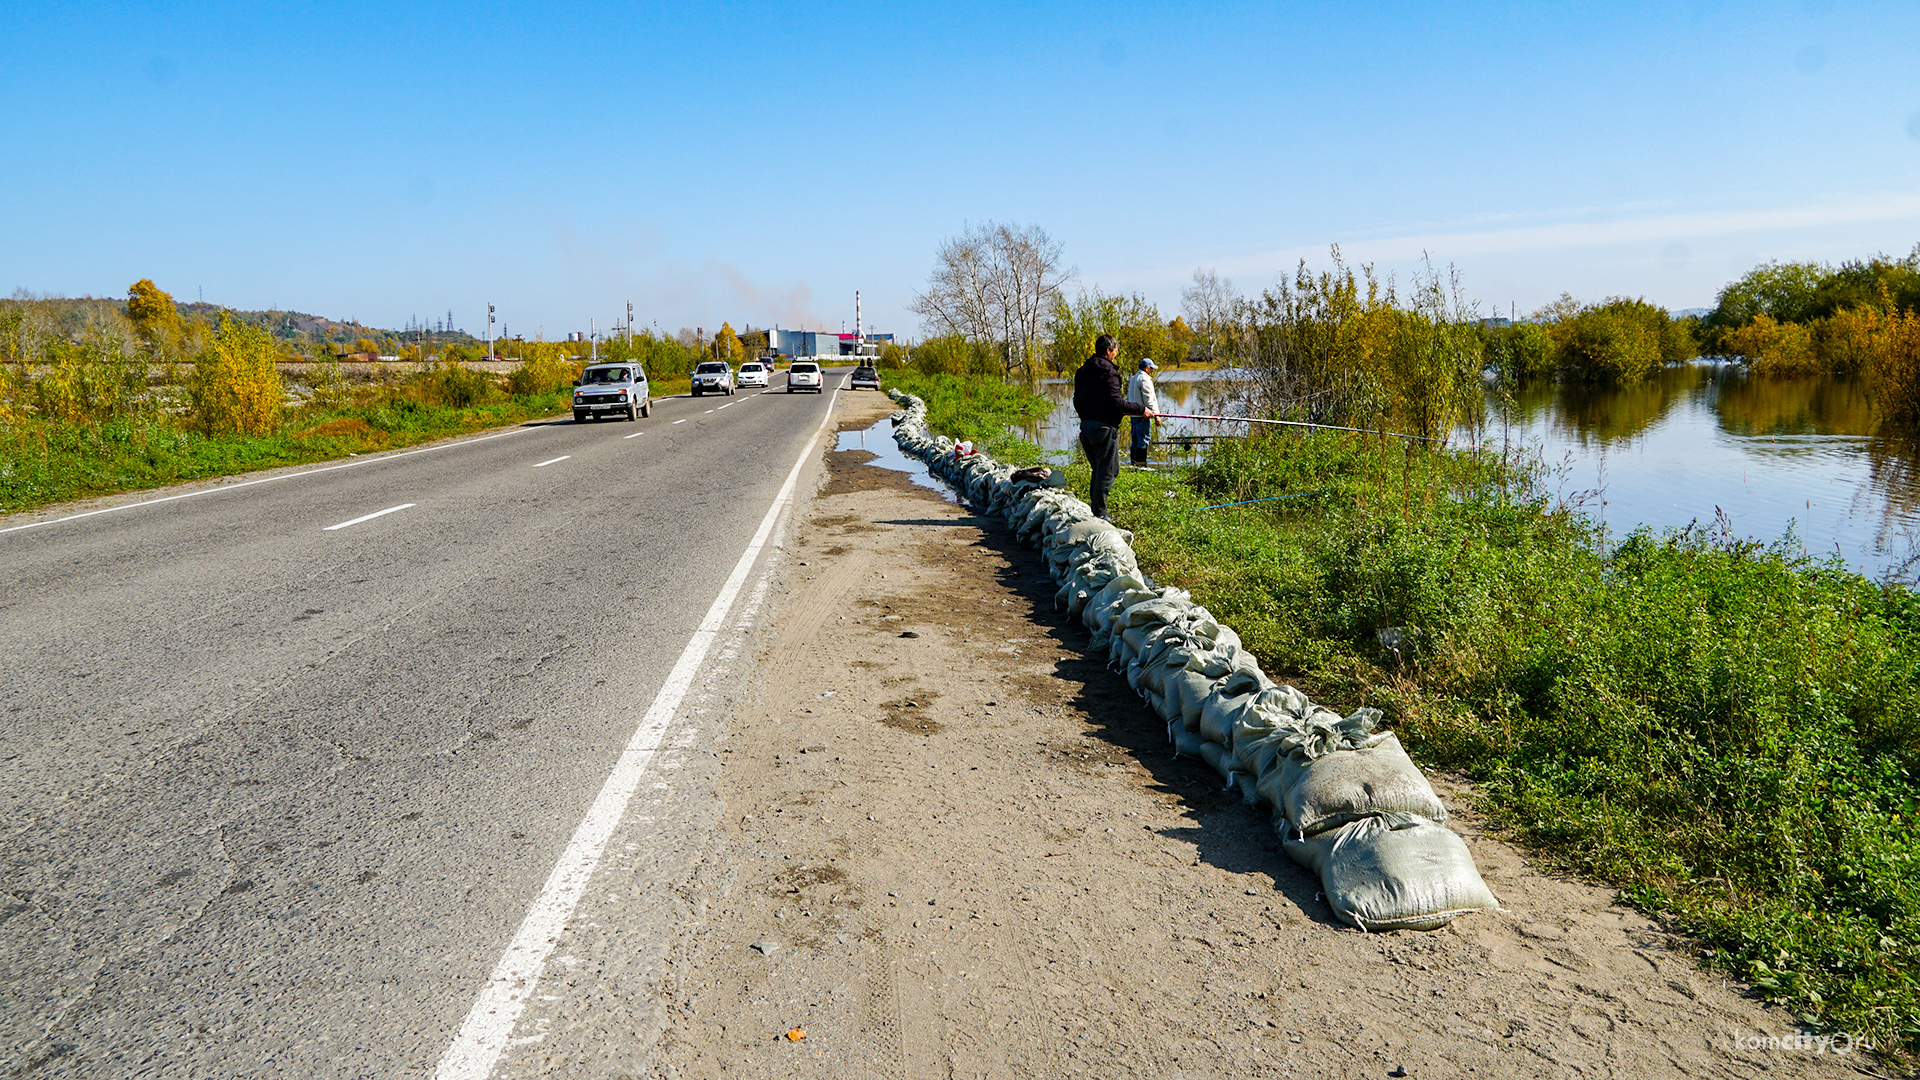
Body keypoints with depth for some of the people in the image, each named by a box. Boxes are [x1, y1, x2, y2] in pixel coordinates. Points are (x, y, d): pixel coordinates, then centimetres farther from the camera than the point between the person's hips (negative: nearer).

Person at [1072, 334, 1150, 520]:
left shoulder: (1082, 372, 12)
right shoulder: (1108, 372, -13)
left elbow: (1077, 402, 18)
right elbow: (1115, 403, -19)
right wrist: (1141, 410, -11)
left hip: (1086, 426, 9)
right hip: (1104, 427, -8)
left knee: (1098, 469, 19)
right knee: (1107, 471, -1)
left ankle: (1094, 508, 21)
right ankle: (1099, 513, 0)